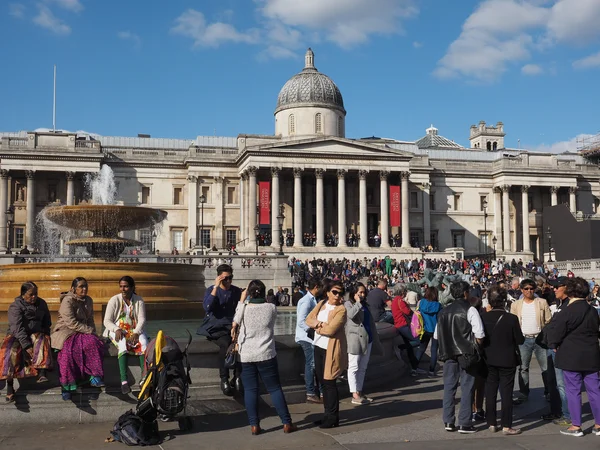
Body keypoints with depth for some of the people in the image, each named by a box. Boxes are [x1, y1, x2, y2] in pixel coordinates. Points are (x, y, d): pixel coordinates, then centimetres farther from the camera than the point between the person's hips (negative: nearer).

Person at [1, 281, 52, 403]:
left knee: (42, 341, -31)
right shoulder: (15, 306, -7)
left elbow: (47, 322, 21)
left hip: (35, 334, 3)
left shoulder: (41, 303, 9)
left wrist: (43, 333, 1)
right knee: (11, 351, -32)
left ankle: (42, 374, -45)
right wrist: (27, 346, -30)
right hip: (17, 336, -3)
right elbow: (18, 328, -20)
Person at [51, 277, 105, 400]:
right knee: (68, 349, -35)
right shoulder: (67, 301, -9)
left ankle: (95, 377, -29)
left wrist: (93, 332, -1)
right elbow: (72, 323, -17)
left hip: (84, 332, 5)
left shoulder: (88, 300, 13)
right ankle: (66, 385, -27)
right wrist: (89, 330, -16)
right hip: (65, 332, -5)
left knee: (93, 342, -28)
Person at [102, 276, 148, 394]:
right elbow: (107, 321, -3)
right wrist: (117, 329, -23)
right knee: (123, 343, -36)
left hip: (134, 330, 2)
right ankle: (124, 380, -47)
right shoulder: (114, 300, 1)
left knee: (144, 342, -32)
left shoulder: (139, 301, 5)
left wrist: (136, 333, -22)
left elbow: (142, 319, -3)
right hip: (117, 330, -2)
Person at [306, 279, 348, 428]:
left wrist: (316, 326, -6)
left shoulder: (341, 310, -15)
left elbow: (330, 330, -23)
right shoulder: (321, 304, 8)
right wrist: (318, 323, -16)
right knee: (322, 382, 13)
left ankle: (333, 418, 7)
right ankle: (328, 415, 25)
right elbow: (308, 320, 4)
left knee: (329, 383, -2)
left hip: (331, 349, -7)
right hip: (319, 347, 7)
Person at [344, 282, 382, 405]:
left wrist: (375, 338, 20)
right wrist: (358, 302, -13)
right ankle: (355, 396, -7)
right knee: (354, 367, -6)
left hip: (367, 339, 8)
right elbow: (351, 314, -24)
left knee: (362, 368, 11)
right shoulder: (348, 304, -2)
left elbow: (371, 322, 23)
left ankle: (359, 392, 18)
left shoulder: (365, 305, 19)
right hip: (354, 340, -8)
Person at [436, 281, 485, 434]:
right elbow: (479, 336, -15)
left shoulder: (444, 312, 7)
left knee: (449, 387, 11)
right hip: (466, 355, -5)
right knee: (467, 388, 3)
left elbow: (437, 335, 9)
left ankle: (448, 422, 14)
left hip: (449, 354, 5)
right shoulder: (470, 310, -9)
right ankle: (464, 424, 5)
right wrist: (475, 348, 3)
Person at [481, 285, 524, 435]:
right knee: (506, 392, 3)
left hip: (489, 360, 3)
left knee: (490, 392, 12)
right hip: (507, 361, -3)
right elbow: (520, 340, -9)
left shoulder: (483, 317, -8)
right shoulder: (511, 318, -16)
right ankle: (506, 425, 5)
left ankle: (491, 423, 18)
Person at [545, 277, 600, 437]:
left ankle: (576, 426, 6)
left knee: (573, 390, 2)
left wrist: (554, 344, 6)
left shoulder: (566, 312, -14)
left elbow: (554, 333, -13)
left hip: (571, 357, -5)